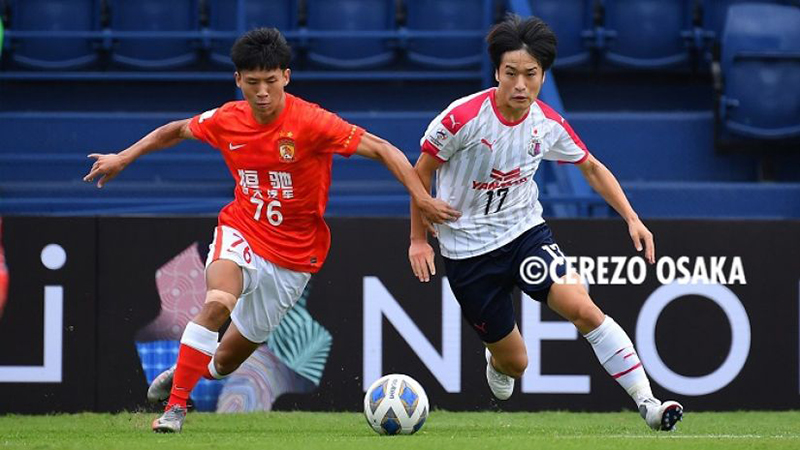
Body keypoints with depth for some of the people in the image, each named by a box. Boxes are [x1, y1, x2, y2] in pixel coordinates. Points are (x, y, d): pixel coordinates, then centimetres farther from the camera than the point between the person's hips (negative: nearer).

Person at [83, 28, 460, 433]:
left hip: (293, 254, -1)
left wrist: (421, 198, -27)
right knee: (218, 304, -32)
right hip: (241, 232, 1)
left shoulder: (311, 122, -19)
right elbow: (177, 130, 14)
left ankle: (191, 372, 43)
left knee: (227, 359, 8)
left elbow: (383, 150, -18)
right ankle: (174, 406, -24)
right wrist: (123, 158, 11)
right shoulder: (227, 120, -7)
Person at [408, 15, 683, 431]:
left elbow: (591, 168, 11)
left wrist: (632, 218, 2)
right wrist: (418, 239, -3)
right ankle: (496, 360, 43)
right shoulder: (464, 117, -20)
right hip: (467, 249, -2)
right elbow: (422, 172, -5)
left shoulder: (549, 124, -7)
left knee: (582, 307, -24)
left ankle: (647, 403, -22)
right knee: (515, 362, 3)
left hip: (525, 230, 2)